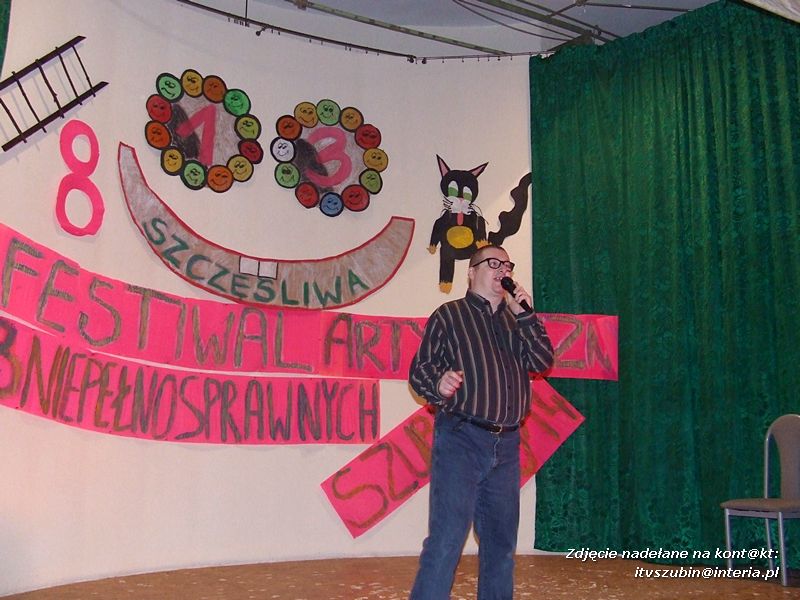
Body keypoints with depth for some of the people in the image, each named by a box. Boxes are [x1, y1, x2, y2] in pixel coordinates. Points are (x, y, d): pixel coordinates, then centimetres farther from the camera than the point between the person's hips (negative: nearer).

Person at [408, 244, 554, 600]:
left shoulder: (515, 320, 19)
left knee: (501, 541, 13)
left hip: (506, 444, 6)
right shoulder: (449, 315, 5)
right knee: (446, 539, -10)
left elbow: (542, 362, 7)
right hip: (460, 439, -5)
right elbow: (420, 368, -2)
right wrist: (438, 383, -24)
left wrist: (525, 314, -1)